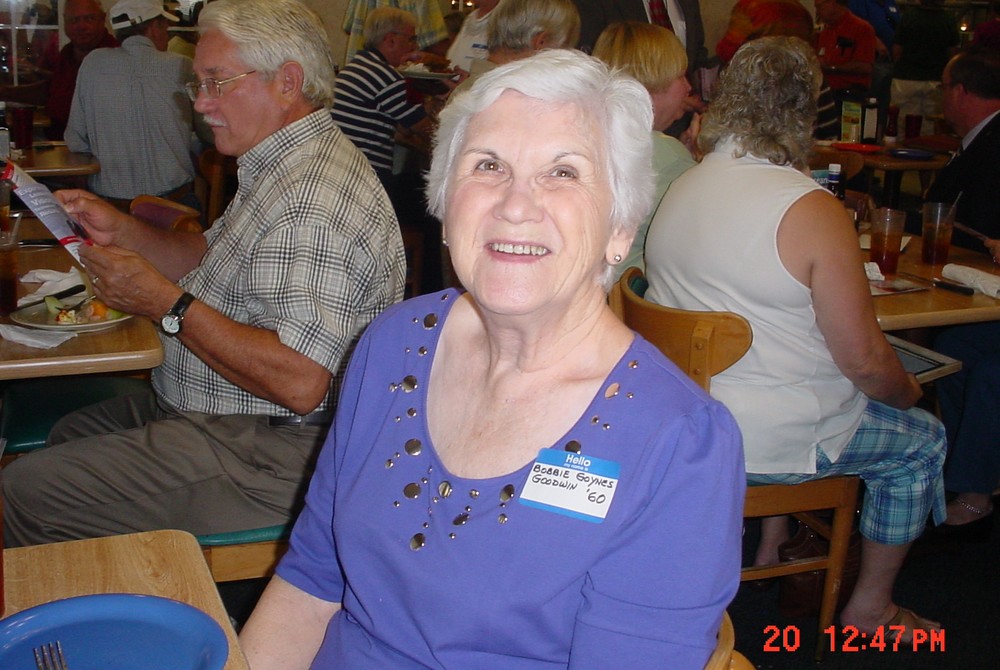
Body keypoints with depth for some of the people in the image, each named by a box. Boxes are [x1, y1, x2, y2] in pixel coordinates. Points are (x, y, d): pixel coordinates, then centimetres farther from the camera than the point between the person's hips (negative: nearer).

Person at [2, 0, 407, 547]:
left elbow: (300, 383, -32)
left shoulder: (315, 200, -26)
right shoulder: (277, 166, 11)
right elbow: (214, 259, 22)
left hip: (272, 452, -11)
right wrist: (121, 230, 5)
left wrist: (165, 304, -23)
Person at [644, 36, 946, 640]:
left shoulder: (681, 187, -1)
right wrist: (908, 391, 1)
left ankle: (772, 550, 42)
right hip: (769, 440, -7)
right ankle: (870, 609, 29)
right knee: (922, 439, 17)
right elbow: (864, 358, -19)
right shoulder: (814, 212, -23)